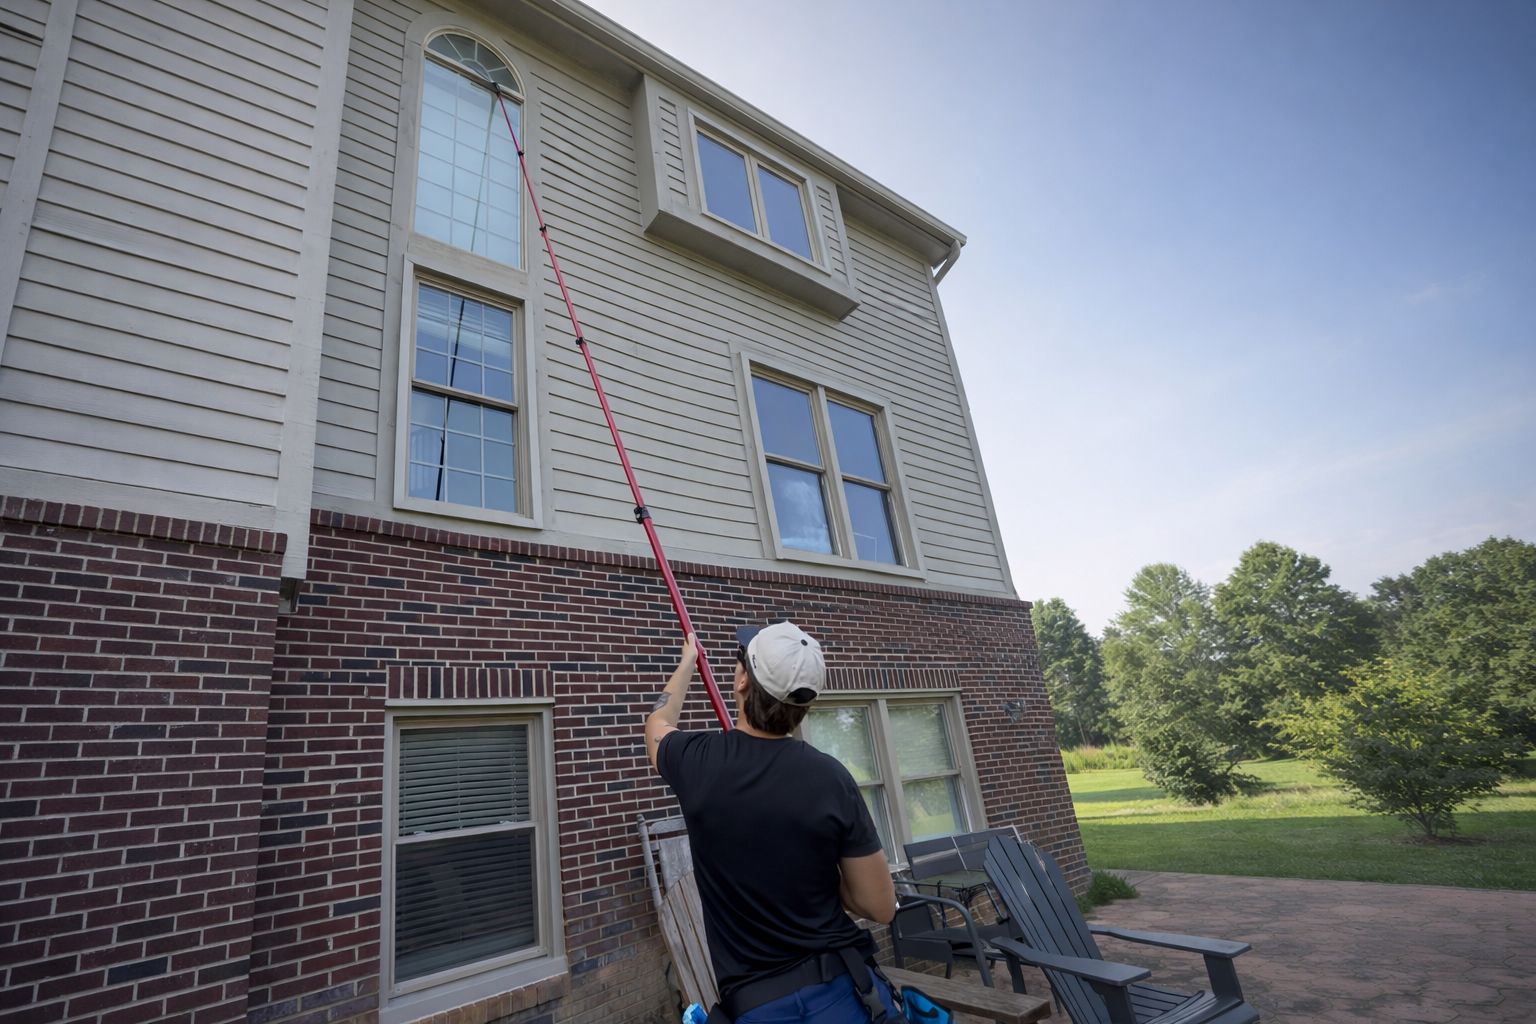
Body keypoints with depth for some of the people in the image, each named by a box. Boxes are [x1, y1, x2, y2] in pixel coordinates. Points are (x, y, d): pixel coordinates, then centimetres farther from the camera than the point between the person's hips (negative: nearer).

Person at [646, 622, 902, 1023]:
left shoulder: (697, 761, -13)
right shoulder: (830, 776, -15)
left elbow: (659, 722, 13)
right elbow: (881, 907, -6)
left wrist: (687, 661, 28)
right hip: (846, 989, 0)